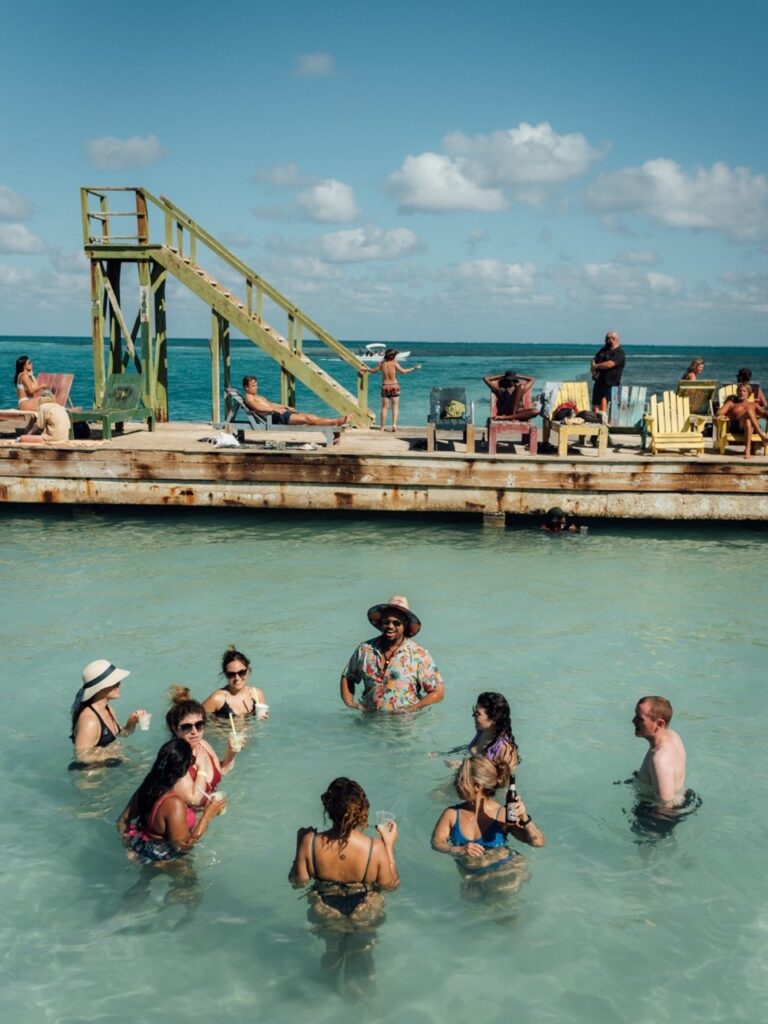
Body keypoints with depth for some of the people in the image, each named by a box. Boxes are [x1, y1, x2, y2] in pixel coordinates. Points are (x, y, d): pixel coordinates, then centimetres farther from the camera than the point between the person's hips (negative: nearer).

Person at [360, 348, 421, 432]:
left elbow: (374, 370, 14)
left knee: (384, 407, 8)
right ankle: (394, 424, -13)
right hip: (394, 386, -3)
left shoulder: (382, 363, 1)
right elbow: (403, 371, -15)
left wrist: (366, 369, 33)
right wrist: (414, 368, -6)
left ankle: (383, 426, 9)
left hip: (385, 387, 3)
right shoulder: (394, 363, -9)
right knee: (395, 407, 2)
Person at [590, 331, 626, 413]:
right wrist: (594, 370, -3)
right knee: (595, 404, 6)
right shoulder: (605, 349, 17)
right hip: (599, 381, 8)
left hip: (610, 383, -8)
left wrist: (596, 366, -9)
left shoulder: (619, 352, -10)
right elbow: (595, 359, 18)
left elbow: (609, 364, -22)